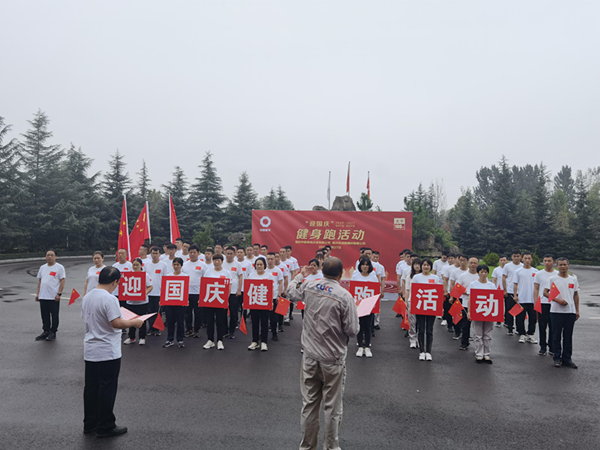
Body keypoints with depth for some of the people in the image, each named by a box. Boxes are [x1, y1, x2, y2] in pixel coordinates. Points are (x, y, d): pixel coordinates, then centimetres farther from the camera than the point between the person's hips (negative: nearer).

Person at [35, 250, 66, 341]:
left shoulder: (59, 267, -5)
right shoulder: (42, 268, 14)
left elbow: (62, 281, -9)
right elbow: (39, 281, 18)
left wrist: (59, 294, -16)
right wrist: (37, 293, 11)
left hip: (54, 297, -6)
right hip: (43, 296, 6)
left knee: (54, 316, 1)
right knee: (45, 316, 12)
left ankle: (53, 333, 10)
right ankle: (46, 332, 22)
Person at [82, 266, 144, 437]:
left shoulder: (86, 297, 6)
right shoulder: (109, 299, -21)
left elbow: (87, 319, 16)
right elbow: (116, 323, -25)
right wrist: (134, 322, -11)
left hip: (90, 351, 8)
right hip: (108, 353, -8)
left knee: (91, 387, 16)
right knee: (107, 389, 3)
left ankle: (90, 424, 27)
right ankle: (105, 427, 14)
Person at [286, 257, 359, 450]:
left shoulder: (309, 286, -5)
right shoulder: (344, 296, -17)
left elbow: (291, 293, 17)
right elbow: (352, 330, -14)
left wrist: (300, 275, 33)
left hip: (310, 356, 4)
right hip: (333, 359, -4)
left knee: (309, 403, 14)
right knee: (332, 406, 11)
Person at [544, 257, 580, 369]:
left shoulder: (574, 279, 10)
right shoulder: (552, 279, -1)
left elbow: (576, 295, 14)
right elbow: (545, 293, -5)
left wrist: (577, 310, 10)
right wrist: (558, 300, -16)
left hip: (571, 312, 3)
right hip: (556, 311, -3)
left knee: (568, 337, 8)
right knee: (557, 336, 3)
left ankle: (567, 358, 17)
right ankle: (557, 358, 12)